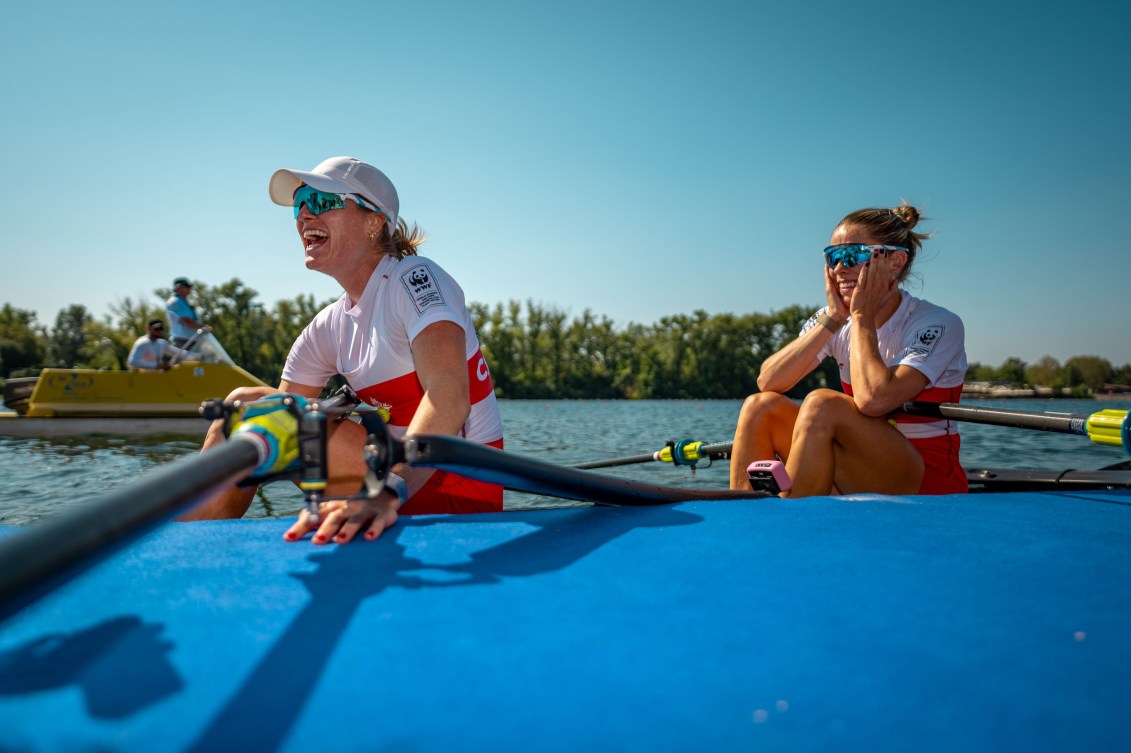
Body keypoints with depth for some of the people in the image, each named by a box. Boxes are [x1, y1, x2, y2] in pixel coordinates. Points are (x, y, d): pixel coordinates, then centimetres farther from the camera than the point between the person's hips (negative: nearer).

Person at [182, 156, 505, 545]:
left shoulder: (414, 278, -14)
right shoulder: (328, 329, 9)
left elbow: (449, 397, -32)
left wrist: (389, 492, -46)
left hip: (458, 493, -7)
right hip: (400, 470, 8)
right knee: (241, 415, 6)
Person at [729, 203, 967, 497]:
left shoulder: (939, 324, -12)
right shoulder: (836, 321, 4)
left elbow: (873, 399, -30)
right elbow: (768, 381, -12)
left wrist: (862, 316, -17)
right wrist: (833, 317, -13)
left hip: (929, 479, -5)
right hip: (861, 475, 6)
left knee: (821, 404, -29)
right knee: (761, 406, -14)